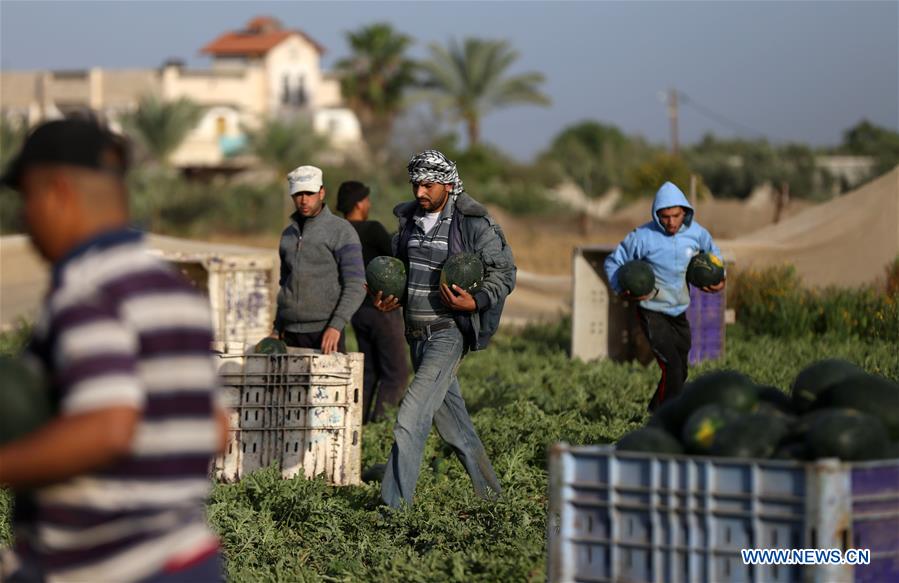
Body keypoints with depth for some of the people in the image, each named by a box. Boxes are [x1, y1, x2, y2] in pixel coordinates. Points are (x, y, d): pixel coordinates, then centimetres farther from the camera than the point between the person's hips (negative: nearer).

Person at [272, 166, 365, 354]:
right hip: (291, 334, 6)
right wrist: (277, 328, 17)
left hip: (325, 333, -5)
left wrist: (336, 326, -21)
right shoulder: (289, 234, 17)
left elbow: (355, 285, -10)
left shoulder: (341, 231, -3)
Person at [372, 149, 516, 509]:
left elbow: (505, 273, -6)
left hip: (449, 332, -7)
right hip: (416, 332, 7)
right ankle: (488, 489, 33)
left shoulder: (473, 223, -10)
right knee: (449, 415, 17)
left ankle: (395, 502, -20)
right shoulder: (409, 220, 8)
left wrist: (475, 303, -22)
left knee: (412, 414, -18)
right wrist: (389, 300, 2)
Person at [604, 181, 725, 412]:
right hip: (652, 313, -6)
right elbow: (613, 262, -7)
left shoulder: (696, 233, -6)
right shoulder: (643, 237, -18)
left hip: (679, 313, 6)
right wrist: (622, 290, -23)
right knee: (672, 368, -18)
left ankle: (656, 410, 37)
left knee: (680, 372, 15)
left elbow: (713, 254, 16)